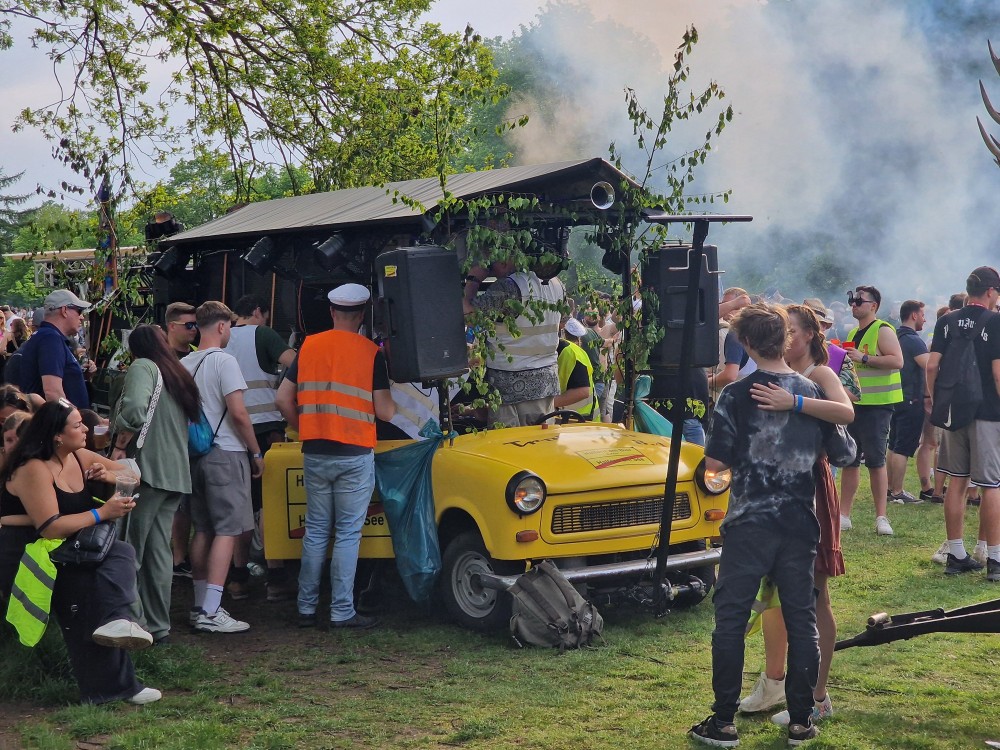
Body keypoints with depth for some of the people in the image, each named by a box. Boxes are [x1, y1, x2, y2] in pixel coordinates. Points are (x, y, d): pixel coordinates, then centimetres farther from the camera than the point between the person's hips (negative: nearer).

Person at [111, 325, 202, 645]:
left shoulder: (143, 367, -5)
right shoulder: (179, 375, 19)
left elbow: (135, 411, -22)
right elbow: (192, 418, 19)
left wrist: (119, 446, -11)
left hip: (147, 470, -8)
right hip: (176, 473, 8)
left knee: (128, 551, -4)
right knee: (159, 550, 10)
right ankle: (158, 627, 13)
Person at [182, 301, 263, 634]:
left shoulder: (184, 364, 10)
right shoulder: (224, 361, -11)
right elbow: (238, 412, -15)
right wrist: (256, 452, -6)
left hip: (194, 454, 8)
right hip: (225, 453, -7)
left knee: (203, 530, 13)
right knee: (227, 530, -6)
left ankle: (200, 605, 18)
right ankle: (210, 612, -11)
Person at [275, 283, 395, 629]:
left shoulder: (308, 346, 4)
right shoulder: (371, 352, -6)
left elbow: (284, 399, 5)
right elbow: (385, 412, -8)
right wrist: (392, 405, 14)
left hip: (314, 454, 4)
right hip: (355, 454, -3)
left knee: (316, 531, 13)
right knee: (348, 534, 2)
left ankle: (306, 609, 17)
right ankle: (342, 612, 3)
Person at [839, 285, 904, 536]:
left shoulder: (882, 331, -8)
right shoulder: (853, 334, 17)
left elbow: (897, 360, -22)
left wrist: (863, 357, -24)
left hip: (877, 404, -8)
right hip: (854, 402, 8)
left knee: (875, 459, -6)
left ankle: (881, 517, 0)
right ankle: (844, 515, 12)